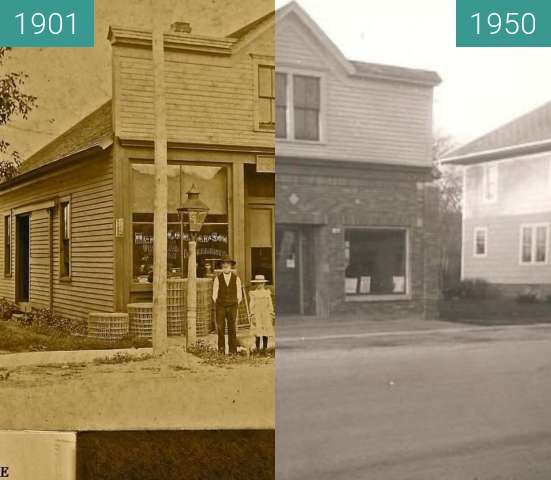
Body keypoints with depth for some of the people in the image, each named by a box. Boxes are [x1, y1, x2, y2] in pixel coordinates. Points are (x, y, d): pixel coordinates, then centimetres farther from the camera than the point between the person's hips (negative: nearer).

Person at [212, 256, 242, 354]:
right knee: (220, 329, -3)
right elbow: (214, 295, 3)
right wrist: (218, 307, 2)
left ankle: (233, 351, 3)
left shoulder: (236, 279, 0)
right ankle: (221, 350, 3)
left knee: (232, 329, -2)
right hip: (220, 307, 0)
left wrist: (235, 307, 3)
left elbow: (239, 296, 5)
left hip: (232, 307, 0)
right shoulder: (217, 278, -1)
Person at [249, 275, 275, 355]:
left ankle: (265, 349, 7)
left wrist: (271, 315, 6)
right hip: (257, 316, -2)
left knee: (266, 333, 1)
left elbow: (270, 304, 10)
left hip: (266, 316, 2)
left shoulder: (267, 292, 9)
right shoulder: (253, 293, 4)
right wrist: (252, 315, -6)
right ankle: (257, 349, 1)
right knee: (257, 334, -4)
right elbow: (251, 305, 1)